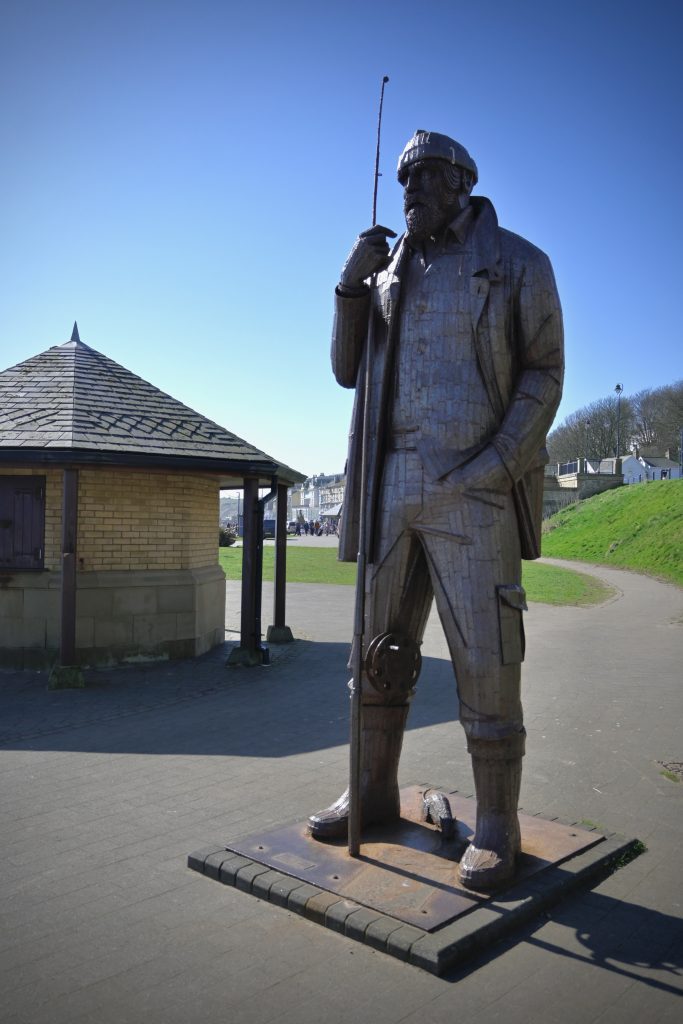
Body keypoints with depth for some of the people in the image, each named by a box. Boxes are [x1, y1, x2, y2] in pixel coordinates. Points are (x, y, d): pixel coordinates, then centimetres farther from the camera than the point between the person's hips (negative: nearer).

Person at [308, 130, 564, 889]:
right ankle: (375, 790, 25)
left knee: (484, 659, -3)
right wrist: (351, 285, 1)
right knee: (380, 647, 10)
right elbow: (348, 371, 16)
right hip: (391, 481, 5)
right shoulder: (390, 270, 19)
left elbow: (542, 374, 0)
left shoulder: (516, 263, 6)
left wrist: (494, 467, -14)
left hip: (472, 490, -5)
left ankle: (496, 823, 10)